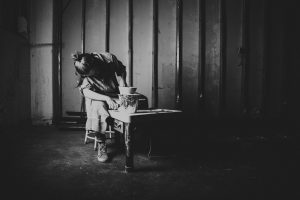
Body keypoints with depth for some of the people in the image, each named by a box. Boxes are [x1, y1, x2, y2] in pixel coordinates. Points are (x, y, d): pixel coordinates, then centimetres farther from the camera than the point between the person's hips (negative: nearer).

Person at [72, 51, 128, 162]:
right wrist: (106, 98, -36)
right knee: (98, 107, -36)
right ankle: (101, 145, -20)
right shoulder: (83, 75, -16)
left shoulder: (108, 58, -17)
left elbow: (121, 70, -1)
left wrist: (122, 85, -17)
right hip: (96, 97, -1)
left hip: (116, 95, 2)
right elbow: (86, 92, -24)